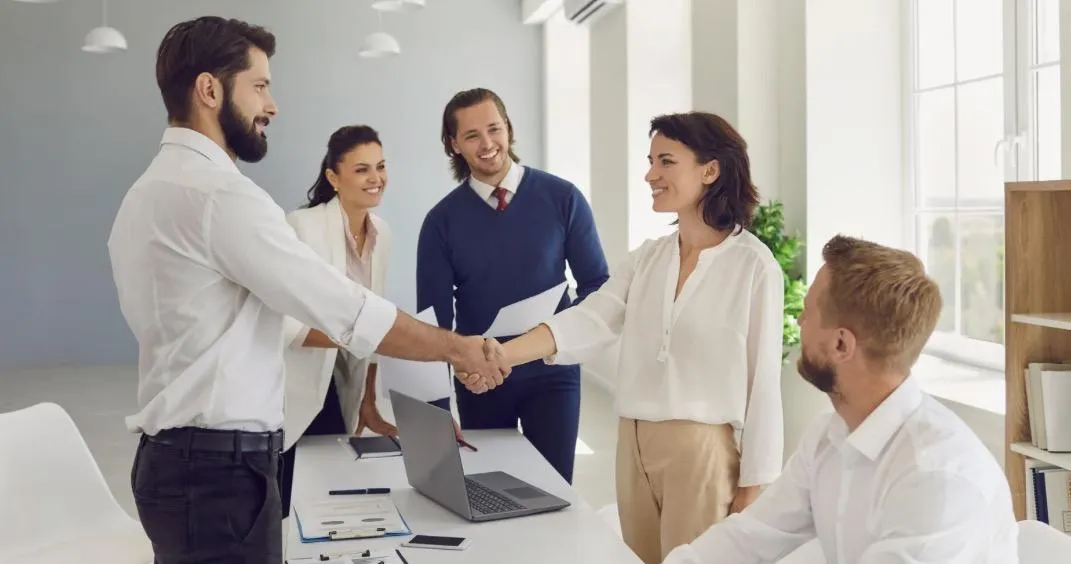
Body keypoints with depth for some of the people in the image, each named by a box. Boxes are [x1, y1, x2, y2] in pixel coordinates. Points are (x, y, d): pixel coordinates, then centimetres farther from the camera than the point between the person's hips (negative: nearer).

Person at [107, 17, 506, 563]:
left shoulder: (151, 191, 14)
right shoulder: (219, 193, -18)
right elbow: (348, 310, -18)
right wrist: (456, 348, -7)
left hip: (179, 456, 10)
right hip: (220, 467, -10)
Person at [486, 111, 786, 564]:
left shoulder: (753, 265, -9)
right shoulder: (645, 259, 7)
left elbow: (763, 379, -8)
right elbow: (588, 323, -6)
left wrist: (753, 486, -7)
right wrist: (498, 353, -21)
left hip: (705, 451, -5)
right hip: (635, 446, 5)